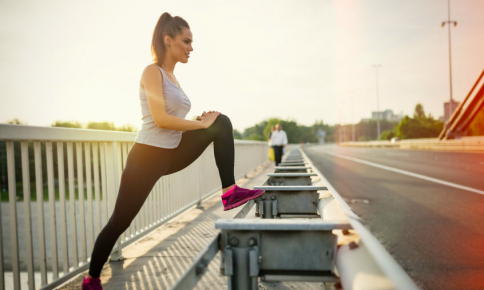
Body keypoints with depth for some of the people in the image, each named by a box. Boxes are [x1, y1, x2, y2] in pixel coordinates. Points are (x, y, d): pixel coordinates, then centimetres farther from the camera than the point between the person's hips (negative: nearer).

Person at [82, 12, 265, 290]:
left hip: (172, 154, 7)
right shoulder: (152, 71, -11)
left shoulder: (172, 77, 12)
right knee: (120, 222, 4)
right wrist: (202, 124, -16)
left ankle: (230, 192, -10)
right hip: (147, 157, -7)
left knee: (222, 123, -4)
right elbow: (161, 119, -24)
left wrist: (200, 122, -1)